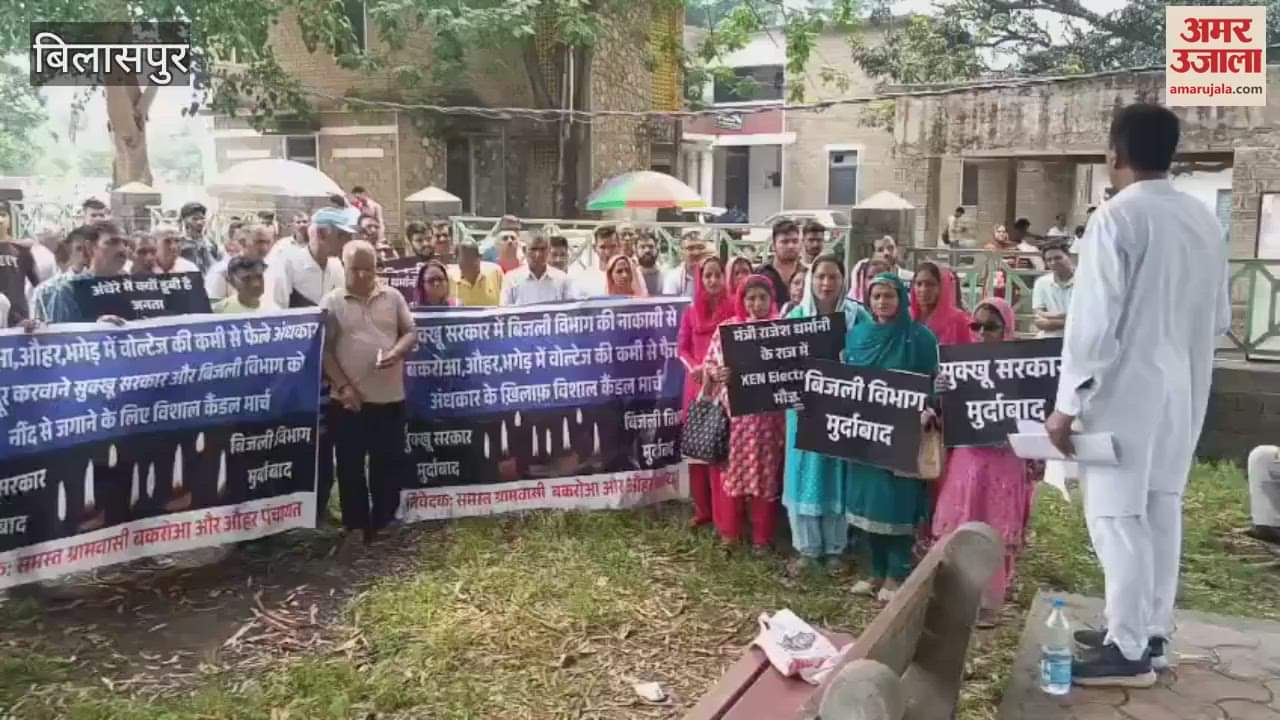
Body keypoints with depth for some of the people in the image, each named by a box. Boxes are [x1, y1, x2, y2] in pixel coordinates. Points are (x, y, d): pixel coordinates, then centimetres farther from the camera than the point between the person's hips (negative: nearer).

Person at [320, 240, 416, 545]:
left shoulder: (393, 297, 7)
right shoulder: (332, 302, 0)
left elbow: (410, 332, 8)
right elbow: (325, 349, -2)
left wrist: (396, 352, -13)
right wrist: (342, 385, -11)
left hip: (390, 396, 2)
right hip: (350, 399, -2)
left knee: (389, 463, 8)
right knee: (351, 466, 6)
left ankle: (383, 523, 22)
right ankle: (356, 527, 18)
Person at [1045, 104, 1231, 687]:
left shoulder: (1116, 218, -15)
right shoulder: (1205, 221, 7)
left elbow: (1094, 319, -19)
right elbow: (1220, 318, 13)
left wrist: (1067, 403, -14)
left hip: (1126, 388, -7)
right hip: (1183, 388, 8)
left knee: (1118, 516, -1)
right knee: (1161, 508, 14)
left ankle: (1129, 651, 5)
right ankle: (1151, 631, 25)